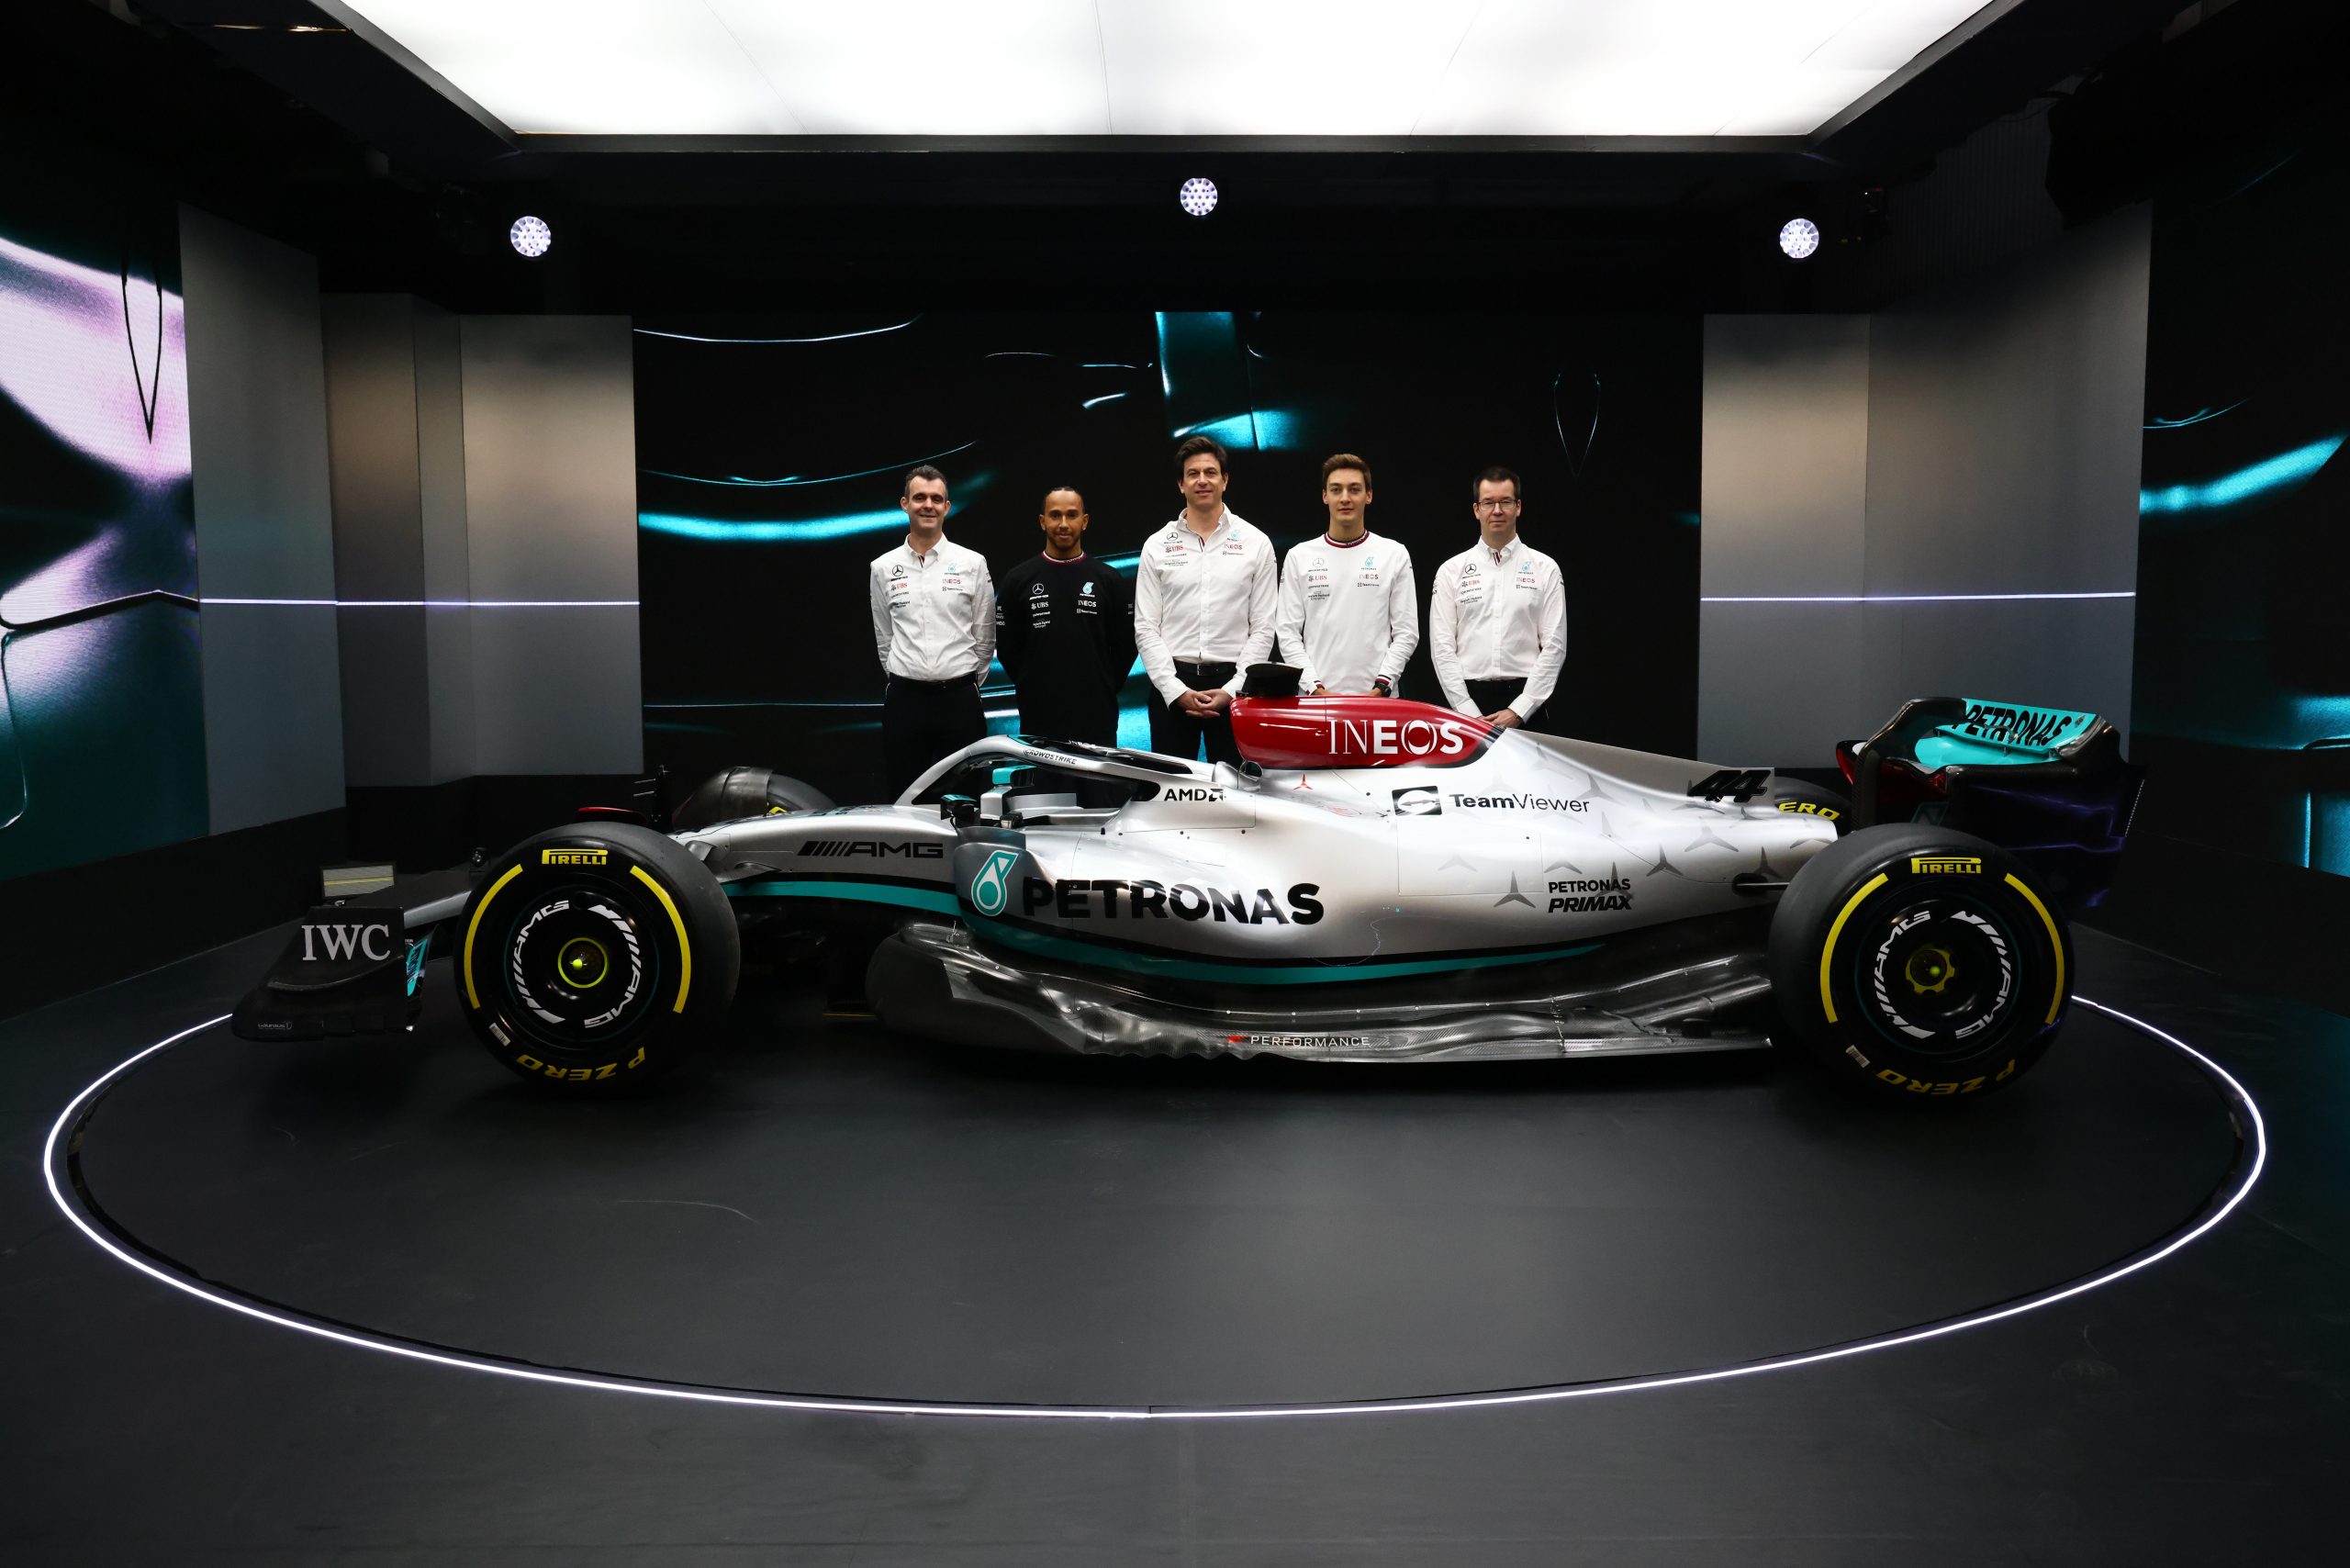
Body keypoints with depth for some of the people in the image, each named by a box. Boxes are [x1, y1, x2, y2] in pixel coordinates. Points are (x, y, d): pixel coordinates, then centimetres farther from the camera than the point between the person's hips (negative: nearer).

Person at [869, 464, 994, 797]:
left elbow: (984, 636, 6)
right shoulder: (883, 568, 6)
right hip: (904, 700, 1)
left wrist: (967, 684, 9)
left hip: (959, 699, -1)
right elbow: (884, 639, 14)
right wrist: (905, 681, 13)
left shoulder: (973, 563, 1)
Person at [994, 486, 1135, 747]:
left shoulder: (1110, 581, 6)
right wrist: (1033, 689, 3)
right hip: (1038, 720, 0)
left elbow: (1126, 645, 7)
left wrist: (1102, 691, 2)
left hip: (1097, 720, 0)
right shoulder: (1017, 580, 5)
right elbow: (1007, 647, 7)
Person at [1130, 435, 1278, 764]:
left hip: (1233, 685, -1)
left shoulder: (1256, 543, 6)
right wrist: (1177, 691, -8)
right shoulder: (1157, 546, 8)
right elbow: (1146, 629, 4)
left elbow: (1263, 629, 3)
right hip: (1171, 685, 1)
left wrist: (1232, 690, -8)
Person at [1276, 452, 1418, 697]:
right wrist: (1316, 689, -8)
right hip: (1315, 700, 1)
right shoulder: (1299, 557, 8)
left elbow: (1406, 633, 3)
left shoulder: (1395, 555, 7)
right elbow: (1287, 632, 4)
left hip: (1378, 699, 0)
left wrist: (1381, 687, -8)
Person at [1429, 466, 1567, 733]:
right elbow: (1442, 646, 1)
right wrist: (1468, 712, -8)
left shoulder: (1545, 568, 5)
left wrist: (1518, 711, -9)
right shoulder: (1451, 570, 7)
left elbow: (1554, 645, -1)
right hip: (1468, 699, 1)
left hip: (1527, 703, 0)